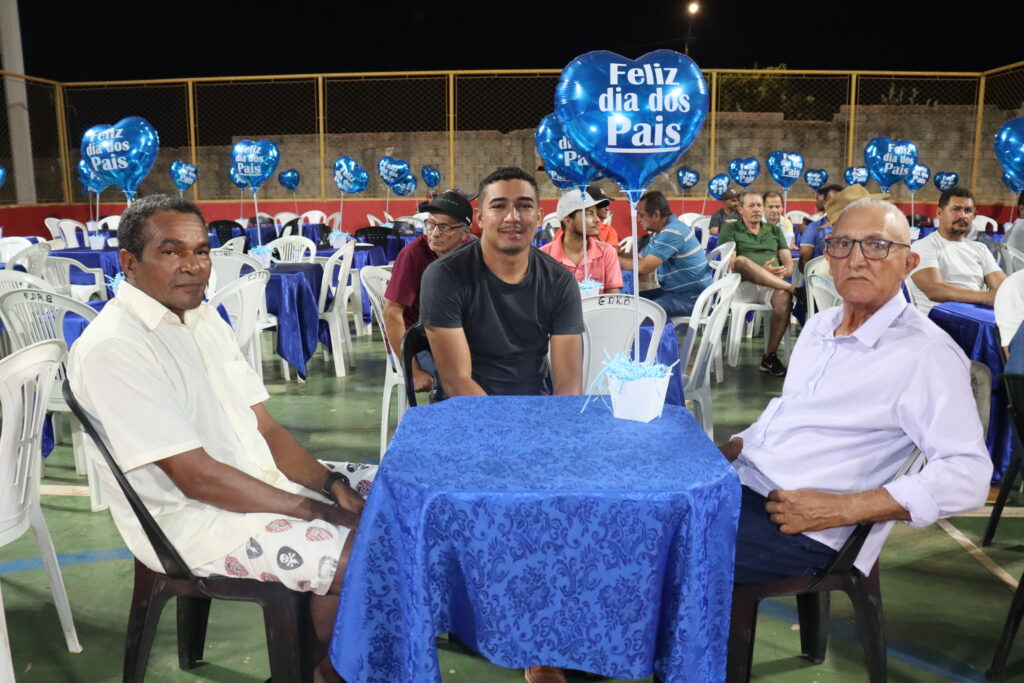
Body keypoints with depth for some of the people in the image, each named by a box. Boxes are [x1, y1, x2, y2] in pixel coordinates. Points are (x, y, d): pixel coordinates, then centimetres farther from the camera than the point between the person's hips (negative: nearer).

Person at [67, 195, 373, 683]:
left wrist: (330, 484, -9)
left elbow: (264, 428, 6)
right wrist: (316, 510, -20)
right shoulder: (111, 349, -20)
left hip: (260, 481, 9)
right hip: (191, 521, -9)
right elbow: (195, 478, -23)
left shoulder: (203, 318, 7)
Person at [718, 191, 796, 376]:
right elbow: (732, 264, -2)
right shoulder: (730, 229, 13)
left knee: (784, 297, -34)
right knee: (742, 260, -35)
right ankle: (792, 287, -28)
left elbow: (789, 265, 16)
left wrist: (781, 273, -10)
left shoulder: (774, 230, 25)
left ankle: (770, 356, -21)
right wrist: (761, 271, -17)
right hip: (743, 284, -3)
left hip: (773, 284, 3)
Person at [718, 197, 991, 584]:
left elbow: (967, 475, -17)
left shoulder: (926, 352, -11)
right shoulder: (819, 325, 14)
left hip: (807, 530, -8)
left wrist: (840, 508, -22)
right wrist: (726, 450, 9)